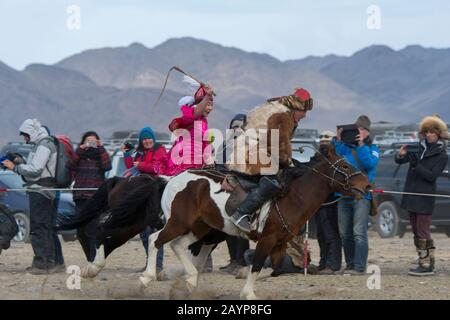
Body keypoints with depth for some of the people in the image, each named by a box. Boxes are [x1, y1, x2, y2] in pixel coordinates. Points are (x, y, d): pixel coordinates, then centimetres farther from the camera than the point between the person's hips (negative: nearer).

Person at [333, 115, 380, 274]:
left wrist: (361, 145, -18)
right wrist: (338, 140, -11)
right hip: (343, 195, 4)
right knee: (345, 233, 8)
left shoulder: (372, 149, 7)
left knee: (359, 232, -11)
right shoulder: (346, 147, 13)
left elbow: (370, 163, -12)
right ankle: (350, 264, 17)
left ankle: (360, 266, -13)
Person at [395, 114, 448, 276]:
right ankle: (425, 263, 15)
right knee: (417, 231, 9)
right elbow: (399, 160, 7)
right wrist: (401, 155, -16)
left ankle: (427, 265, -9)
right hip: (411, 194, 6)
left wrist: (416, 165, -25)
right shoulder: (419, 147, 9)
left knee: (422, 231, -9)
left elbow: (431, 175, -15)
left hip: (425, 197, -6)